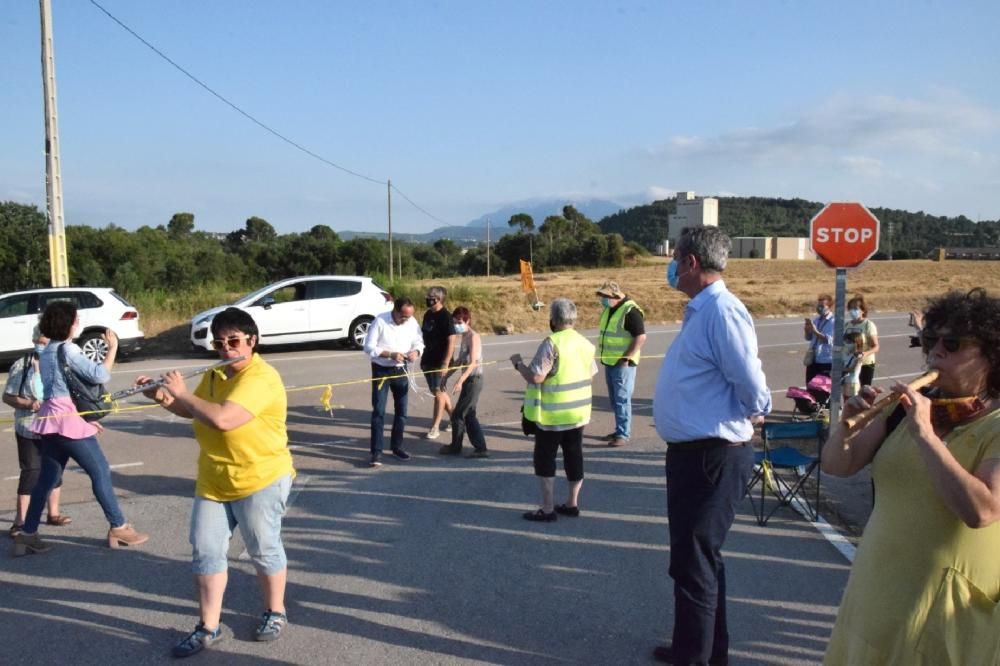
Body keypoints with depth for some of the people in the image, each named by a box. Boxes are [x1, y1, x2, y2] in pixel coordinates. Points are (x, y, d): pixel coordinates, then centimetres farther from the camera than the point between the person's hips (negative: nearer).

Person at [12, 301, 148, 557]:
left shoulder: (47, 351, 17)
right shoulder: (67, 349, -12)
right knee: (100, 471, -1)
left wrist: (86, 418, 22)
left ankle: (28, 535, 13)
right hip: (69, 420, -9)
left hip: (50, 418, 9)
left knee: (47, 478, 11)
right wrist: (113, 348, -8)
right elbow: (99, 375, -19)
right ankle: (119, 528, 5)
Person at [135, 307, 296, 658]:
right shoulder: (214, 374, 9)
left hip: (260, 480, -8)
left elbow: (221, 419, -33)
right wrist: (164, 398, 4)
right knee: (205, 552, 8)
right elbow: (193, 412, 22)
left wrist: (182, 393, -20)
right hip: (212, 483, 8)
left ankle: (275, 612, 29)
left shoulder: (261, 378, -22)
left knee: (264, 550, 8)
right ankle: (208, 627, 20)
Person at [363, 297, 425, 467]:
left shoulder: (412, 322, -6)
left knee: (401, 410, 12)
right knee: (378, 412, -6)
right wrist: (391, 354, -28)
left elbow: (419, 342, 7)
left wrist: (416, 351, -17)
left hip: (400, 370, 4)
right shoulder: (380, 321, -18)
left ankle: (397, 446, 28)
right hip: (381, 370, -4)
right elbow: (369, 347, -16)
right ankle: (376, 452, -2)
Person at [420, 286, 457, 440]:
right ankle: (453, 418, 31)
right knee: (440, 391, 16)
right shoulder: (428, 314, 8)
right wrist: (422, 358, 14)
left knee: (438, 392, -2)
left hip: (440, 362, -8)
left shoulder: (445, 316, -14)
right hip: (428, 360, 8)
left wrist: (446, 363, -21)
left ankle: (435, 427, 3)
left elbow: (451, 341, -17)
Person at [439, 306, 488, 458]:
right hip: (467, 380, 9)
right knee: (469, 415, 11)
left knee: (458, 414, -1)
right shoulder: (463, 336, 11)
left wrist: (460, 381, -32)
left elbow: (473, 363, -22)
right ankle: (481, 448, 16)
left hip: (474, 380, -9)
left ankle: (455, 447, 14)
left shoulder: (473, 336, -15)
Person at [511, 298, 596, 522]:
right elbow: (591, 374, 13)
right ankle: (572, 503, 24)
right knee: (574, 456, 15)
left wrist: (518, 363, -7)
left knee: (545, 459, 4)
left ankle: (547, 509, 6)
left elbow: (535, 377, -24)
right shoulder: (585, 343, 4)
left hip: (553, 415, -7)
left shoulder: (551, 344, -20)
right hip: (579, 412, 7)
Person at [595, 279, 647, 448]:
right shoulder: (608, 309, 11)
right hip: (609, 363, 9)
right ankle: (619, 430, 24)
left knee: (622, 399, -4)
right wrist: (603, 355, 15)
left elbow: (641, 337, -21)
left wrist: (626, 358, -19)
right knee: (614, 399, 14)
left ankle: (623, 434, 1)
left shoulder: (630, 310, -16)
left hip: (622, 364, -9)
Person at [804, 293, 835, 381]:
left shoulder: (833, 322, -11)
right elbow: (808, 338, 13)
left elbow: (830, 340, -23)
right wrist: (807, 329, -7)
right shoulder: (815, 319, 8)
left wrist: (815, 331, -30)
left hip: (826, 362, -7)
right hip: (813, 360, 7)